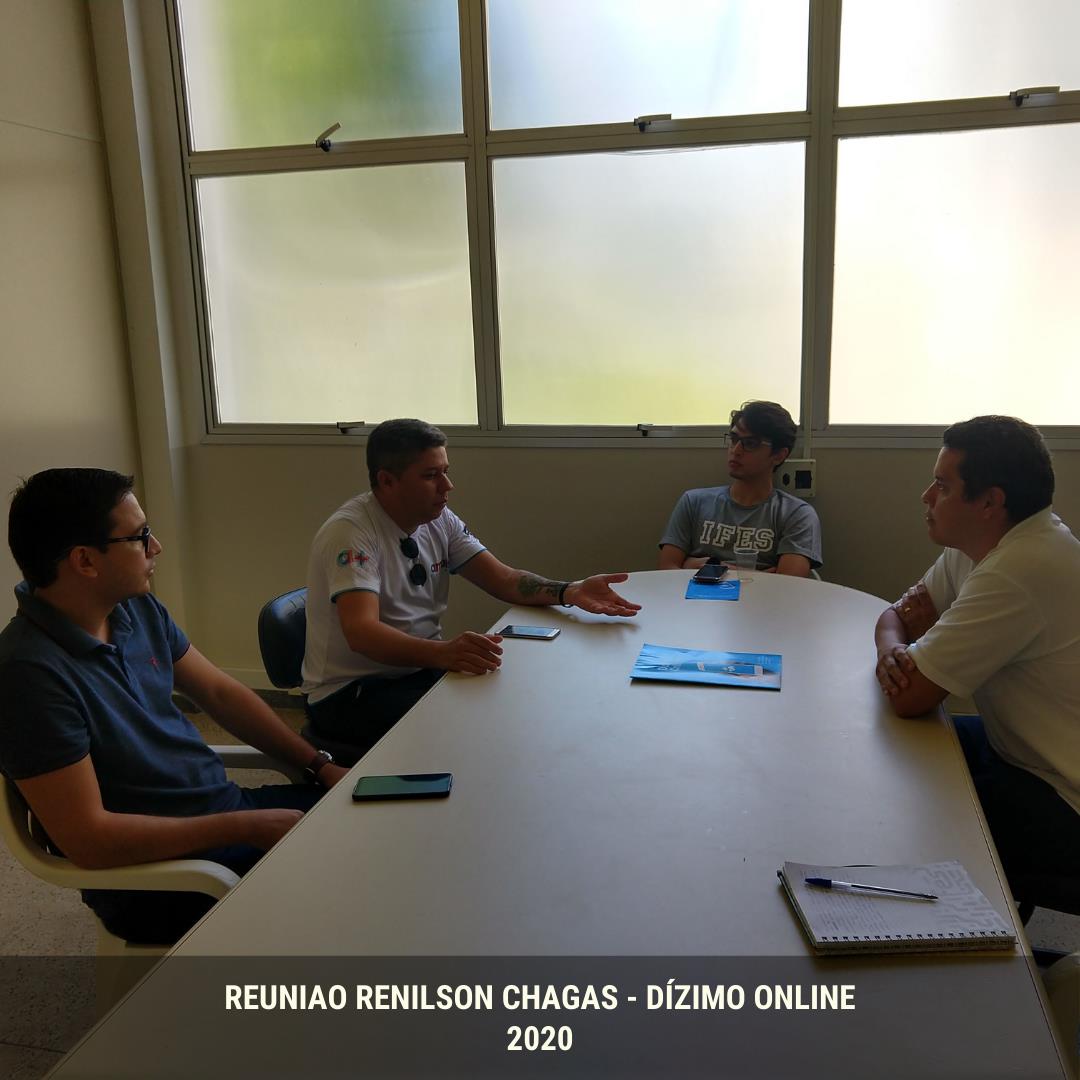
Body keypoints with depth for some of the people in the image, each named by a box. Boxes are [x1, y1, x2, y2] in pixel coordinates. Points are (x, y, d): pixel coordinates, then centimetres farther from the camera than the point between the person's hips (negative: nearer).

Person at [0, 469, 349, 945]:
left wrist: (319, 765, 2)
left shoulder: (137, 608, -1)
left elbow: (219, 693, 9)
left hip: (224, 808, 8)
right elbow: (87, 837, -26)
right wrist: (245, 827, -22)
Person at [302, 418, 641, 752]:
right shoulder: (349, 531, -19)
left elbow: (503, 580, -1)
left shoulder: (439, 520, 5)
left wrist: (570, 592, -20)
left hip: (419, 669, 7)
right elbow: (360, 631, -32)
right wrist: (442, 653, -49)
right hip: (348, 692, -7)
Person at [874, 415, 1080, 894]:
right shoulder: (972, 545, -1)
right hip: (1023, 749, 9)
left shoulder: (1017, 572, -31)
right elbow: (894, 615, 8)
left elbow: (909, 698, -28)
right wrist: (893, 649, -15)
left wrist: (913, 636, -6)